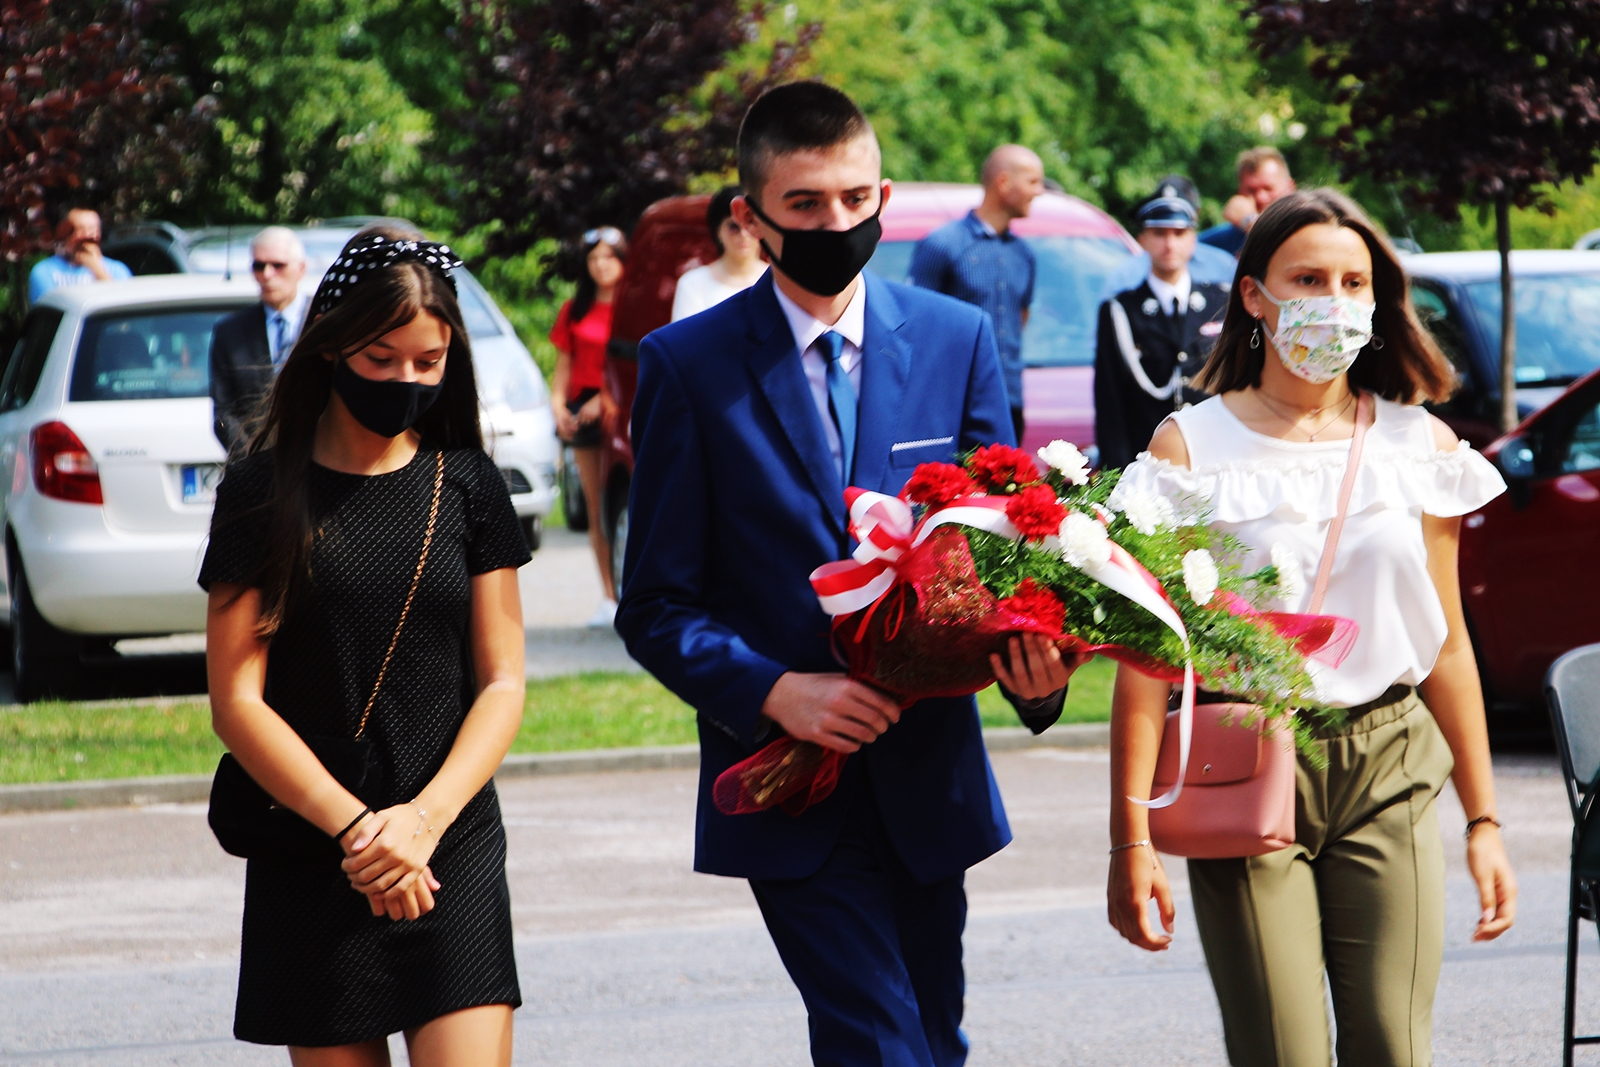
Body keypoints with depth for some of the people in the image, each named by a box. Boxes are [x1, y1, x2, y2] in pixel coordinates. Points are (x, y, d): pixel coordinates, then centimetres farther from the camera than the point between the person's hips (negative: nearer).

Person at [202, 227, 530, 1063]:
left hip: (453, 853, 1)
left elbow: (502, 681, 6)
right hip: (309, 860, -1)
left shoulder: (466, 485, 7)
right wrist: (354, 826, -13)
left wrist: (425, 818, -10)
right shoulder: (264, 491, 2)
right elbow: (236, 702, -2)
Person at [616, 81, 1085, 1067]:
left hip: (928, 776, 4)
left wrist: (1030, 661, -14)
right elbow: (657, 607, -3)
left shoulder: (958, 339, 6)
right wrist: (774, 692, -20)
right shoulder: (689, 364, -3)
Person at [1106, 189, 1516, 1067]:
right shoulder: (1190, 447, 0)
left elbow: (1447, 644, 14)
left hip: (1390, 769, 2)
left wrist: (1482, 820, 11)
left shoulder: (1420, 445, 9)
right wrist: (1130, 837, -9)